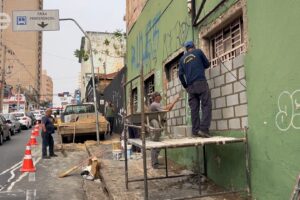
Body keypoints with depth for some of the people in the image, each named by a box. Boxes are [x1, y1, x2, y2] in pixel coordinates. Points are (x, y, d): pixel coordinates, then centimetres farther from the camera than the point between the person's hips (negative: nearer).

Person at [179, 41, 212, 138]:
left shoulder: (182, 59, 18)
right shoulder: (198, 52, 9)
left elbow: (180, 74, 12)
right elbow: (207, 64, 16)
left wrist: (185, 86, 19)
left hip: (190, 86, 4)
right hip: (201, 82, -4)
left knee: (194, 109, 4)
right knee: (206, 105, -6)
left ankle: (195, 131, 2)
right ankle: (203, 129, -18)